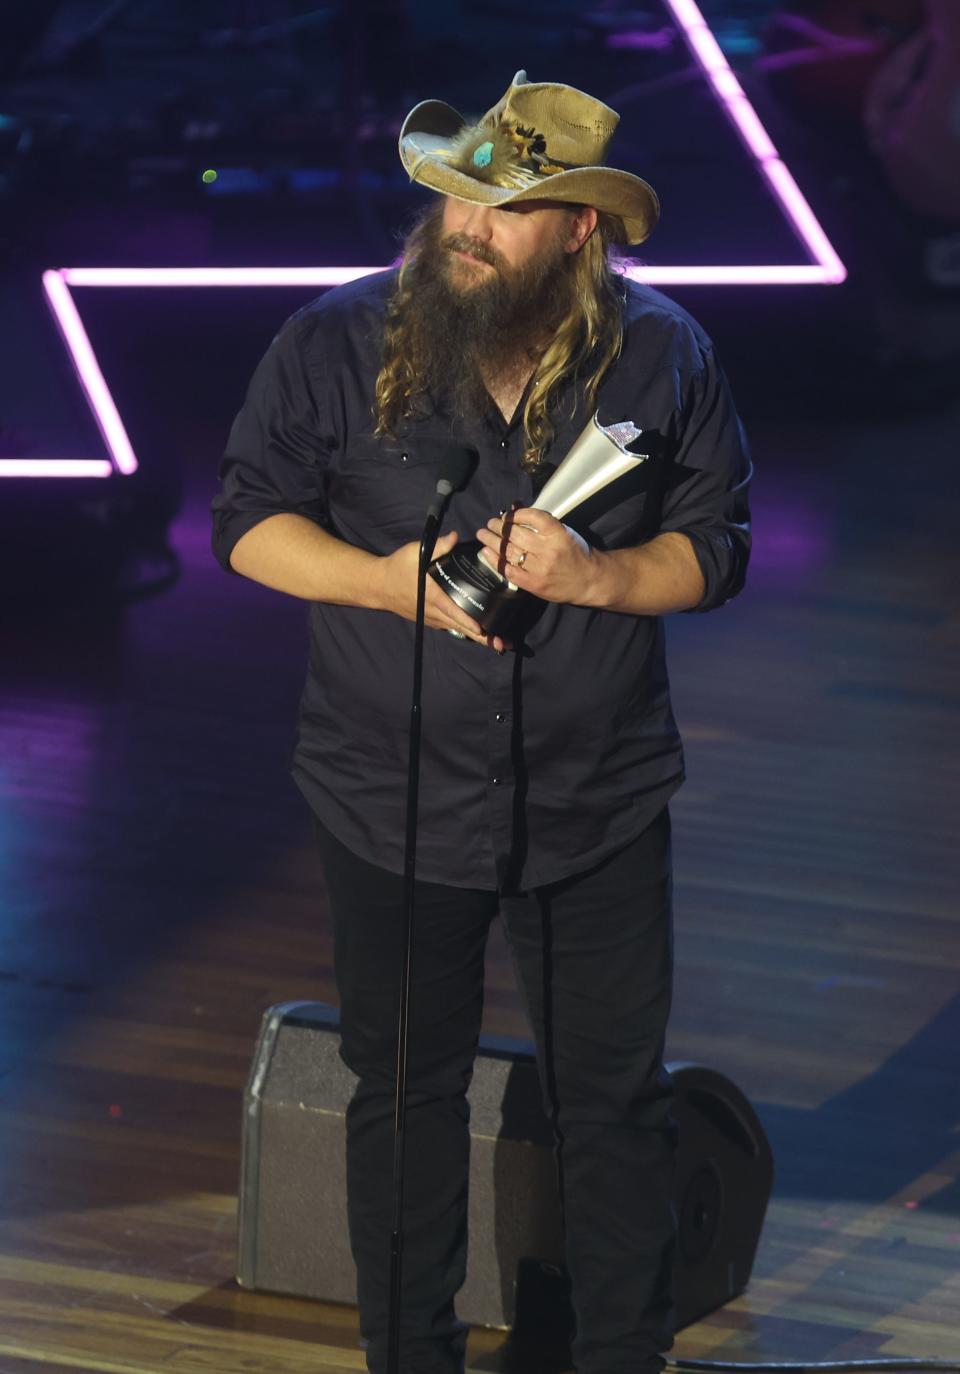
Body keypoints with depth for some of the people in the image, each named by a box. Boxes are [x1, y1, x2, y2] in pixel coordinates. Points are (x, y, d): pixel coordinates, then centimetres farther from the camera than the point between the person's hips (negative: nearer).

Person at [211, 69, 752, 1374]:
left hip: (600, 810, 0)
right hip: (397, 809, 0)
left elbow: (716, 550, 0)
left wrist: (598, 575, -20)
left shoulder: (661, 354, -5)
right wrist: (386, 580, -18)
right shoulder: (336, 343, -7)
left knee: (616, 1097, 8)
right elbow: (249, 520, -2)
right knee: (404, 1091, 13)